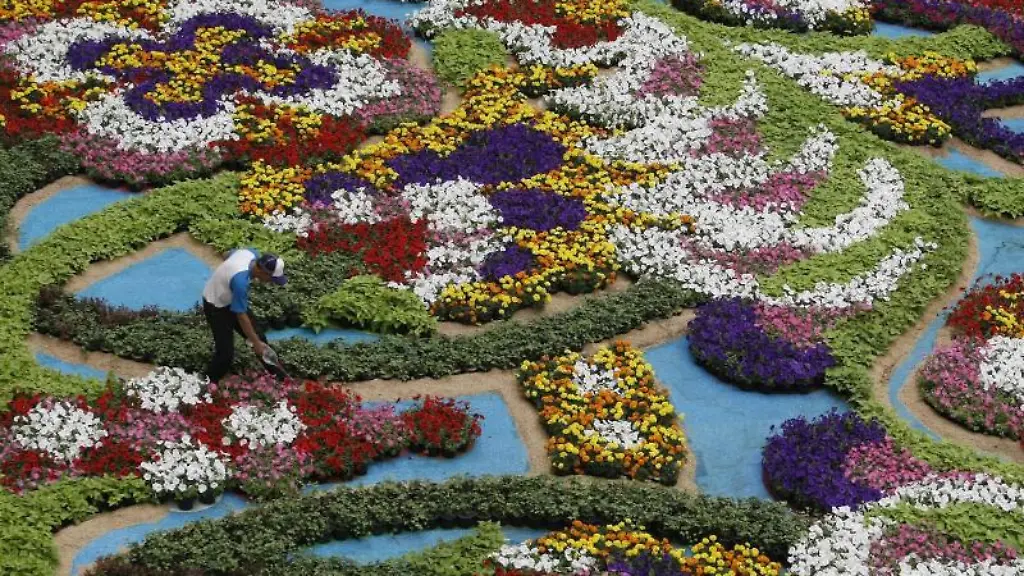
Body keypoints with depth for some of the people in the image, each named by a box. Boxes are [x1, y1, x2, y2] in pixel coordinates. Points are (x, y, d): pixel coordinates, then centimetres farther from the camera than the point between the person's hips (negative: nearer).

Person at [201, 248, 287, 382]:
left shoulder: (251, 253, -17)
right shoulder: (240, 281, -40)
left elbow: (230, 255, 8)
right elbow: (241, 316, -30)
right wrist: (256, 343, -20)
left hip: (230, 299, 8)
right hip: (216, 306, -8)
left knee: (258, 336, 10)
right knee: (226, 353, -11)